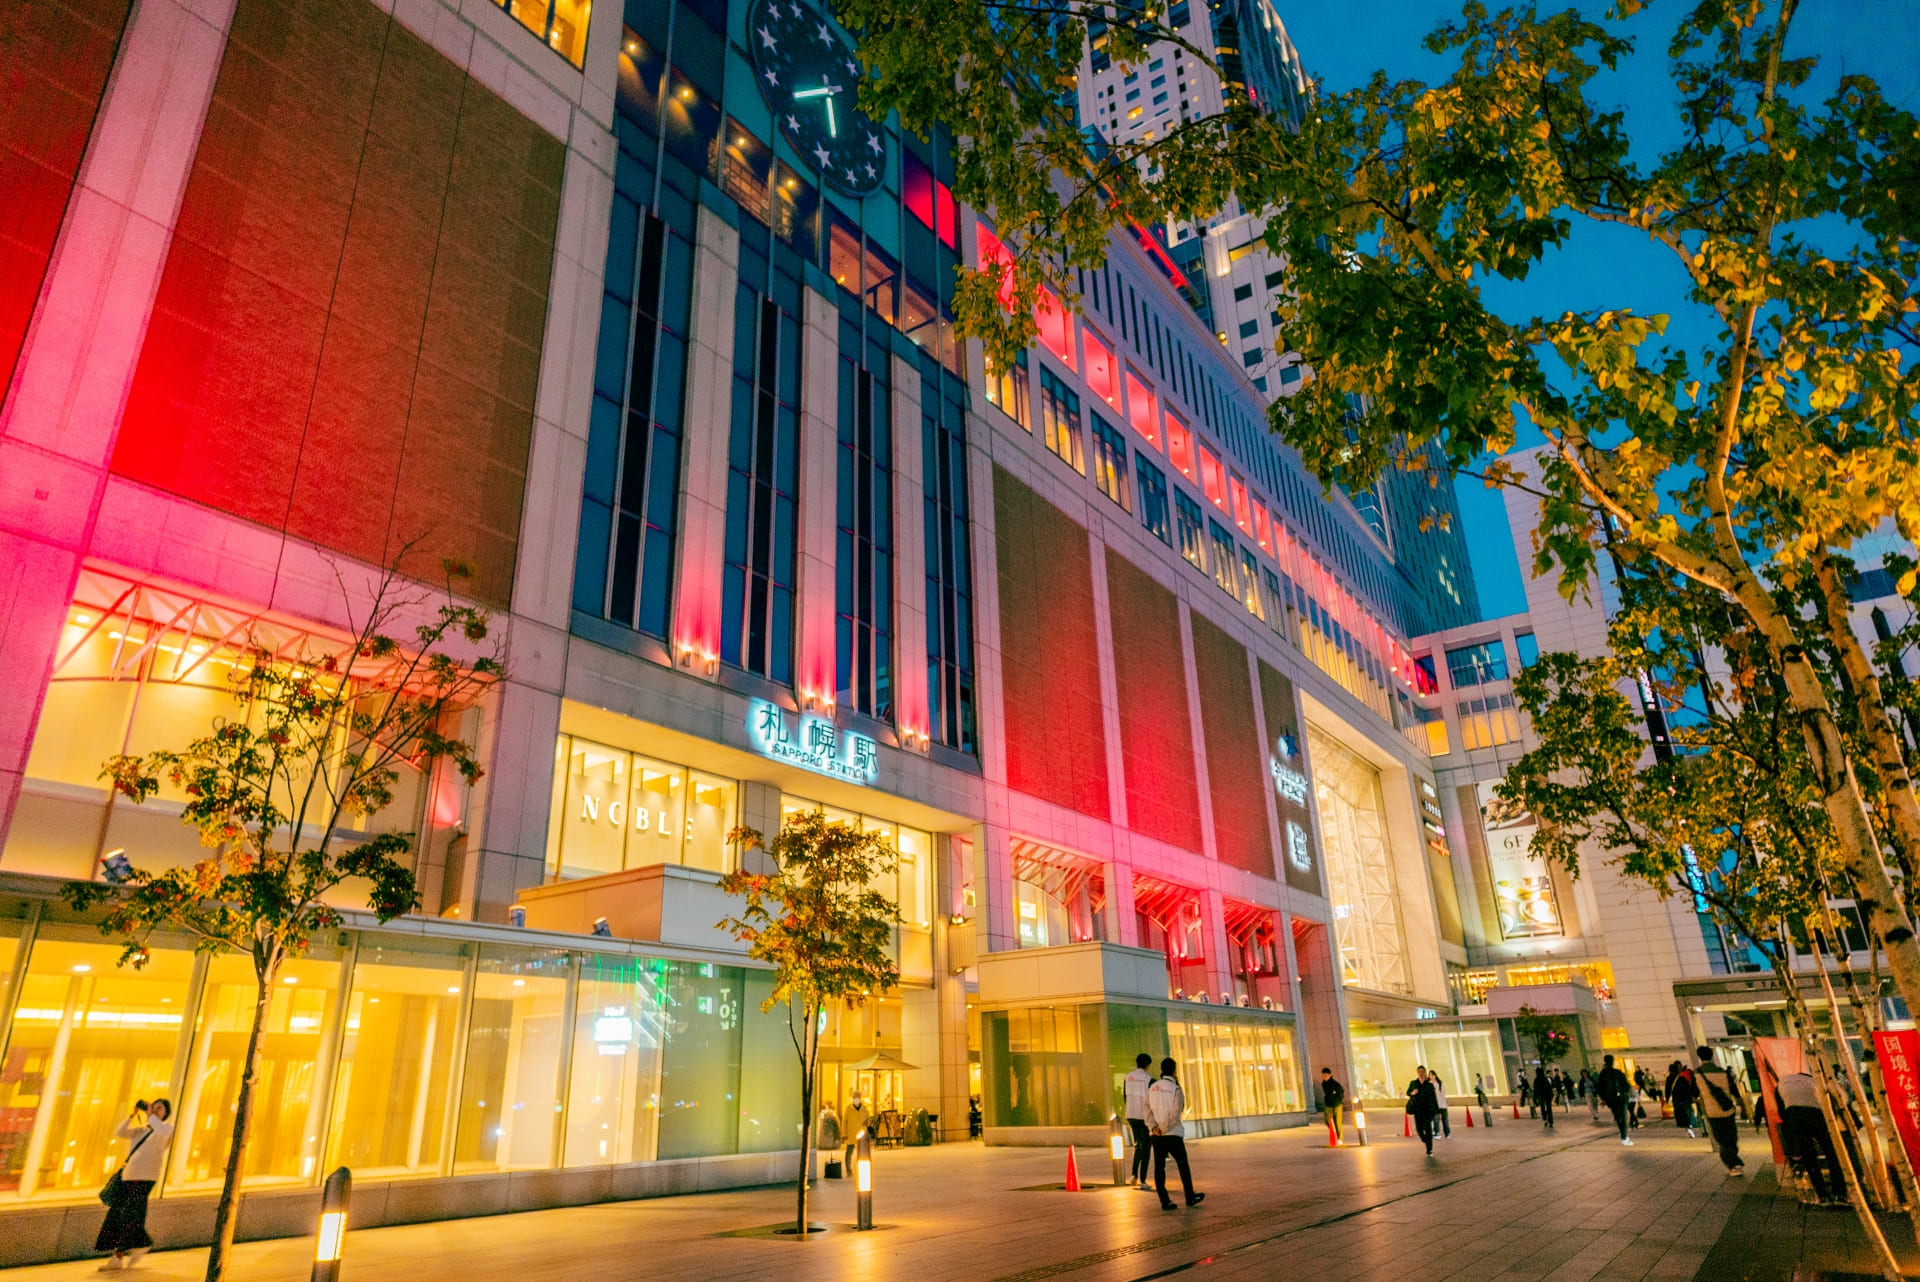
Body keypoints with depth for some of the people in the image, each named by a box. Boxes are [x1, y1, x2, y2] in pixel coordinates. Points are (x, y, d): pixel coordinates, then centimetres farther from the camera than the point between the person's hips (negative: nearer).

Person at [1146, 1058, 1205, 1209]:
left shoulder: (1152, 1088, 6)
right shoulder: (1176, 1090, -10)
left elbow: (1148, 1109, -3)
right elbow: (1175, 1115, -18)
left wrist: (1153, 1126, -13)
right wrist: (1164, 1129, -14)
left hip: (1156, 1135, 4)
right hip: (1173, 1134, -4)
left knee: (1159, 1167, 5)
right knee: (1183, 1165, 12)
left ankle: (1165, 1202, 4)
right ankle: (1190, 1198, 22)